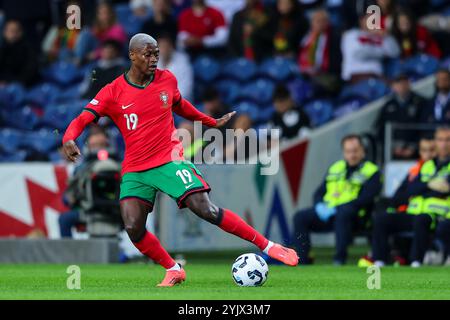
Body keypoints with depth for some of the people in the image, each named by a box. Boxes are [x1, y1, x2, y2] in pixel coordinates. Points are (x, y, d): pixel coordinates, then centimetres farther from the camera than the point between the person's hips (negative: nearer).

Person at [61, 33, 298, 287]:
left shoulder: (167, 80, 4)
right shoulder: (113, 92, -5)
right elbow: (82, 120, -11)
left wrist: (212, 122, 32)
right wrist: (69, 140, -32)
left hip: (169, 161, -1)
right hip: (135, 169, 1)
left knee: (207, 211, -15)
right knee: (133, 228, -16)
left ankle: (267, 246, -8)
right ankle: (174, 271, 5)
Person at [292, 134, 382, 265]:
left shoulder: (372, 172, 4)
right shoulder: (335, 168, 23)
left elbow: (365, 199, -10)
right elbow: (319, 192, 23)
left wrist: (336, 208, -17)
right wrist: (320, 205, -3)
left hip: (354, 216, -6)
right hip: (326, 212, 6)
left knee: (343, 213, -40)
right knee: (300, 217, -15)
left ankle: (339, 260, -36)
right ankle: (303, 261, -17)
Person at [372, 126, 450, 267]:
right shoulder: (427, 165, 23)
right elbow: (409, 191, 10)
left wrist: (419, 191, -3)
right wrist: (430, 185, -7)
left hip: (437, 216, -6)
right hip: (414, 213, 6)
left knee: (421, 220, -39)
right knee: (381, 219, -12)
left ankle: (416, 262, -38)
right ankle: (380, 260, -18)